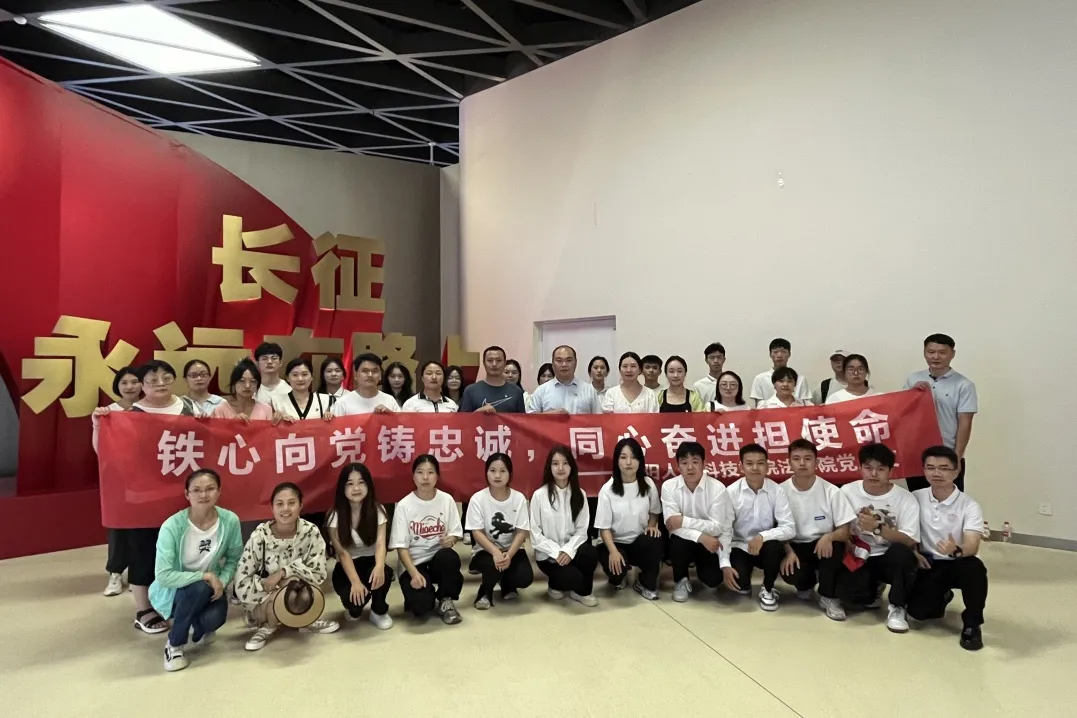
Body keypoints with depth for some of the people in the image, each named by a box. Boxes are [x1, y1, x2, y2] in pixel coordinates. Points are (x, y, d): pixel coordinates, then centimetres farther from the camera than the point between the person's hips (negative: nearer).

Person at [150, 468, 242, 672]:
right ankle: (174, 644, -6)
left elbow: (233, 559, -4)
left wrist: (222, 582, -21)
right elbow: (163, 576, -27)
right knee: (199, 588, -35)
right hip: (172, 591, -2)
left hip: (210, 587, 2)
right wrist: (204, 576, -31)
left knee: (214, 618, -28)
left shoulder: (230, 521, -18)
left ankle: (199, 629, 15)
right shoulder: (172, 526, -26)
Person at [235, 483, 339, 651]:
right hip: (262, 600, -2)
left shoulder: (311, 532, -18)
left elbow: (319, 574, -17)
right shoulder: (259, 537, -21)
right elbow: (242, 584, -17)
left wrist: (283, 572, -27)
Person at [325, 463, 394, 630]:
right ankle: (354, 609, 9)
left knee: (384, 574, -34)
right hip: (346, 567, -1)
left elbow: (380, 543, -21)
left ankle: (379, 611, -2)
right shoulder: (335, 515, -14)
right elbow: (343, 553, -18)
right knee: (354, 596, -32)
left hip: (370, 562, 1)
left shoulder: (377, 510, -10)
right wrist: (355, 581, -32)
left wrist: (379, 566, -43)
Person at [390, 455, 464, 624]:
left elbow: (455, 533, 5)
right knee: (420, 606, -28)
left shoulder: (447, 500, -2)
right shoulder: (404, 506, -9)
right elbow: (401, 546, -9)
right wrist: (414, 573, -23)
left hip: (439, 558, 2)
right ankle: (428, 599, 12)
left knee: (449, 557, -35)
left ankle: (446, 601, -6)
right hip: (414, 562, -2)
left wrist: (450, 539, -20)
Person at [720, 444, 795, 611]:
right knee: (738, 582, -27)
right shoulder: (731, 492, -13)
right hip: (739, 547, -1)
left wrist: (762, 536, -34)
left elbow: (789, 528, -17)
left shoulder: (776, 491, -11)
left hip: (766, 547, 1)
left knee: (774, 546, -33)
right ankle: (743, 584, 14)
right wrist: (725, 564, -24)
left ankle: (767, 590, -4)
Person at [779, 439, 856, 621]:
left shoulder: (831, 491, -11)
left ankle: (828, 597, -9)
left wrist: (829, 537, -33)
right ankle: (805, 584, 11)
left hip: (823, 545, 0)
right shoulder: (781, 491, -9)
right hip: (795, 547, 0)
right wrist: (789, 551, -22)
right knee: (792, 574, -31)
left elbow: (845, 531, -11)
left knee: (835, 544, -34)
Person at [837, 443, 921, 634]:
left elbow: (910, 542, -17)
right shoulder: (847, 492, -4)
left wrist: (878, 528, -30)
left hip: (890, 559, -1)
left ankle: (897, 607, -12)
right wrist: (848, 547, -17)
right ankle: (873, 590, 14)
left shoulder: (905, 499, -8)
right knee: (849, 593, -27)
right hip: (858, 558, 1)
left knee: (902, 552, -36)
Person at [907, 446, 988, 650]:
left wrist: (956, 550, -48)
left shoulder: (969, 506, -13)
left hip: (956, 564, -2)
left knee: (975, 568, -38)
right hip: (928, 564, 2)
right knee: (918, 610, -18)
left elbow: (972, 547, -25)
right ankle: (941, 598, 23)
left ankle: (972, 625, -11)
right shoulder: (916, 498, -4)